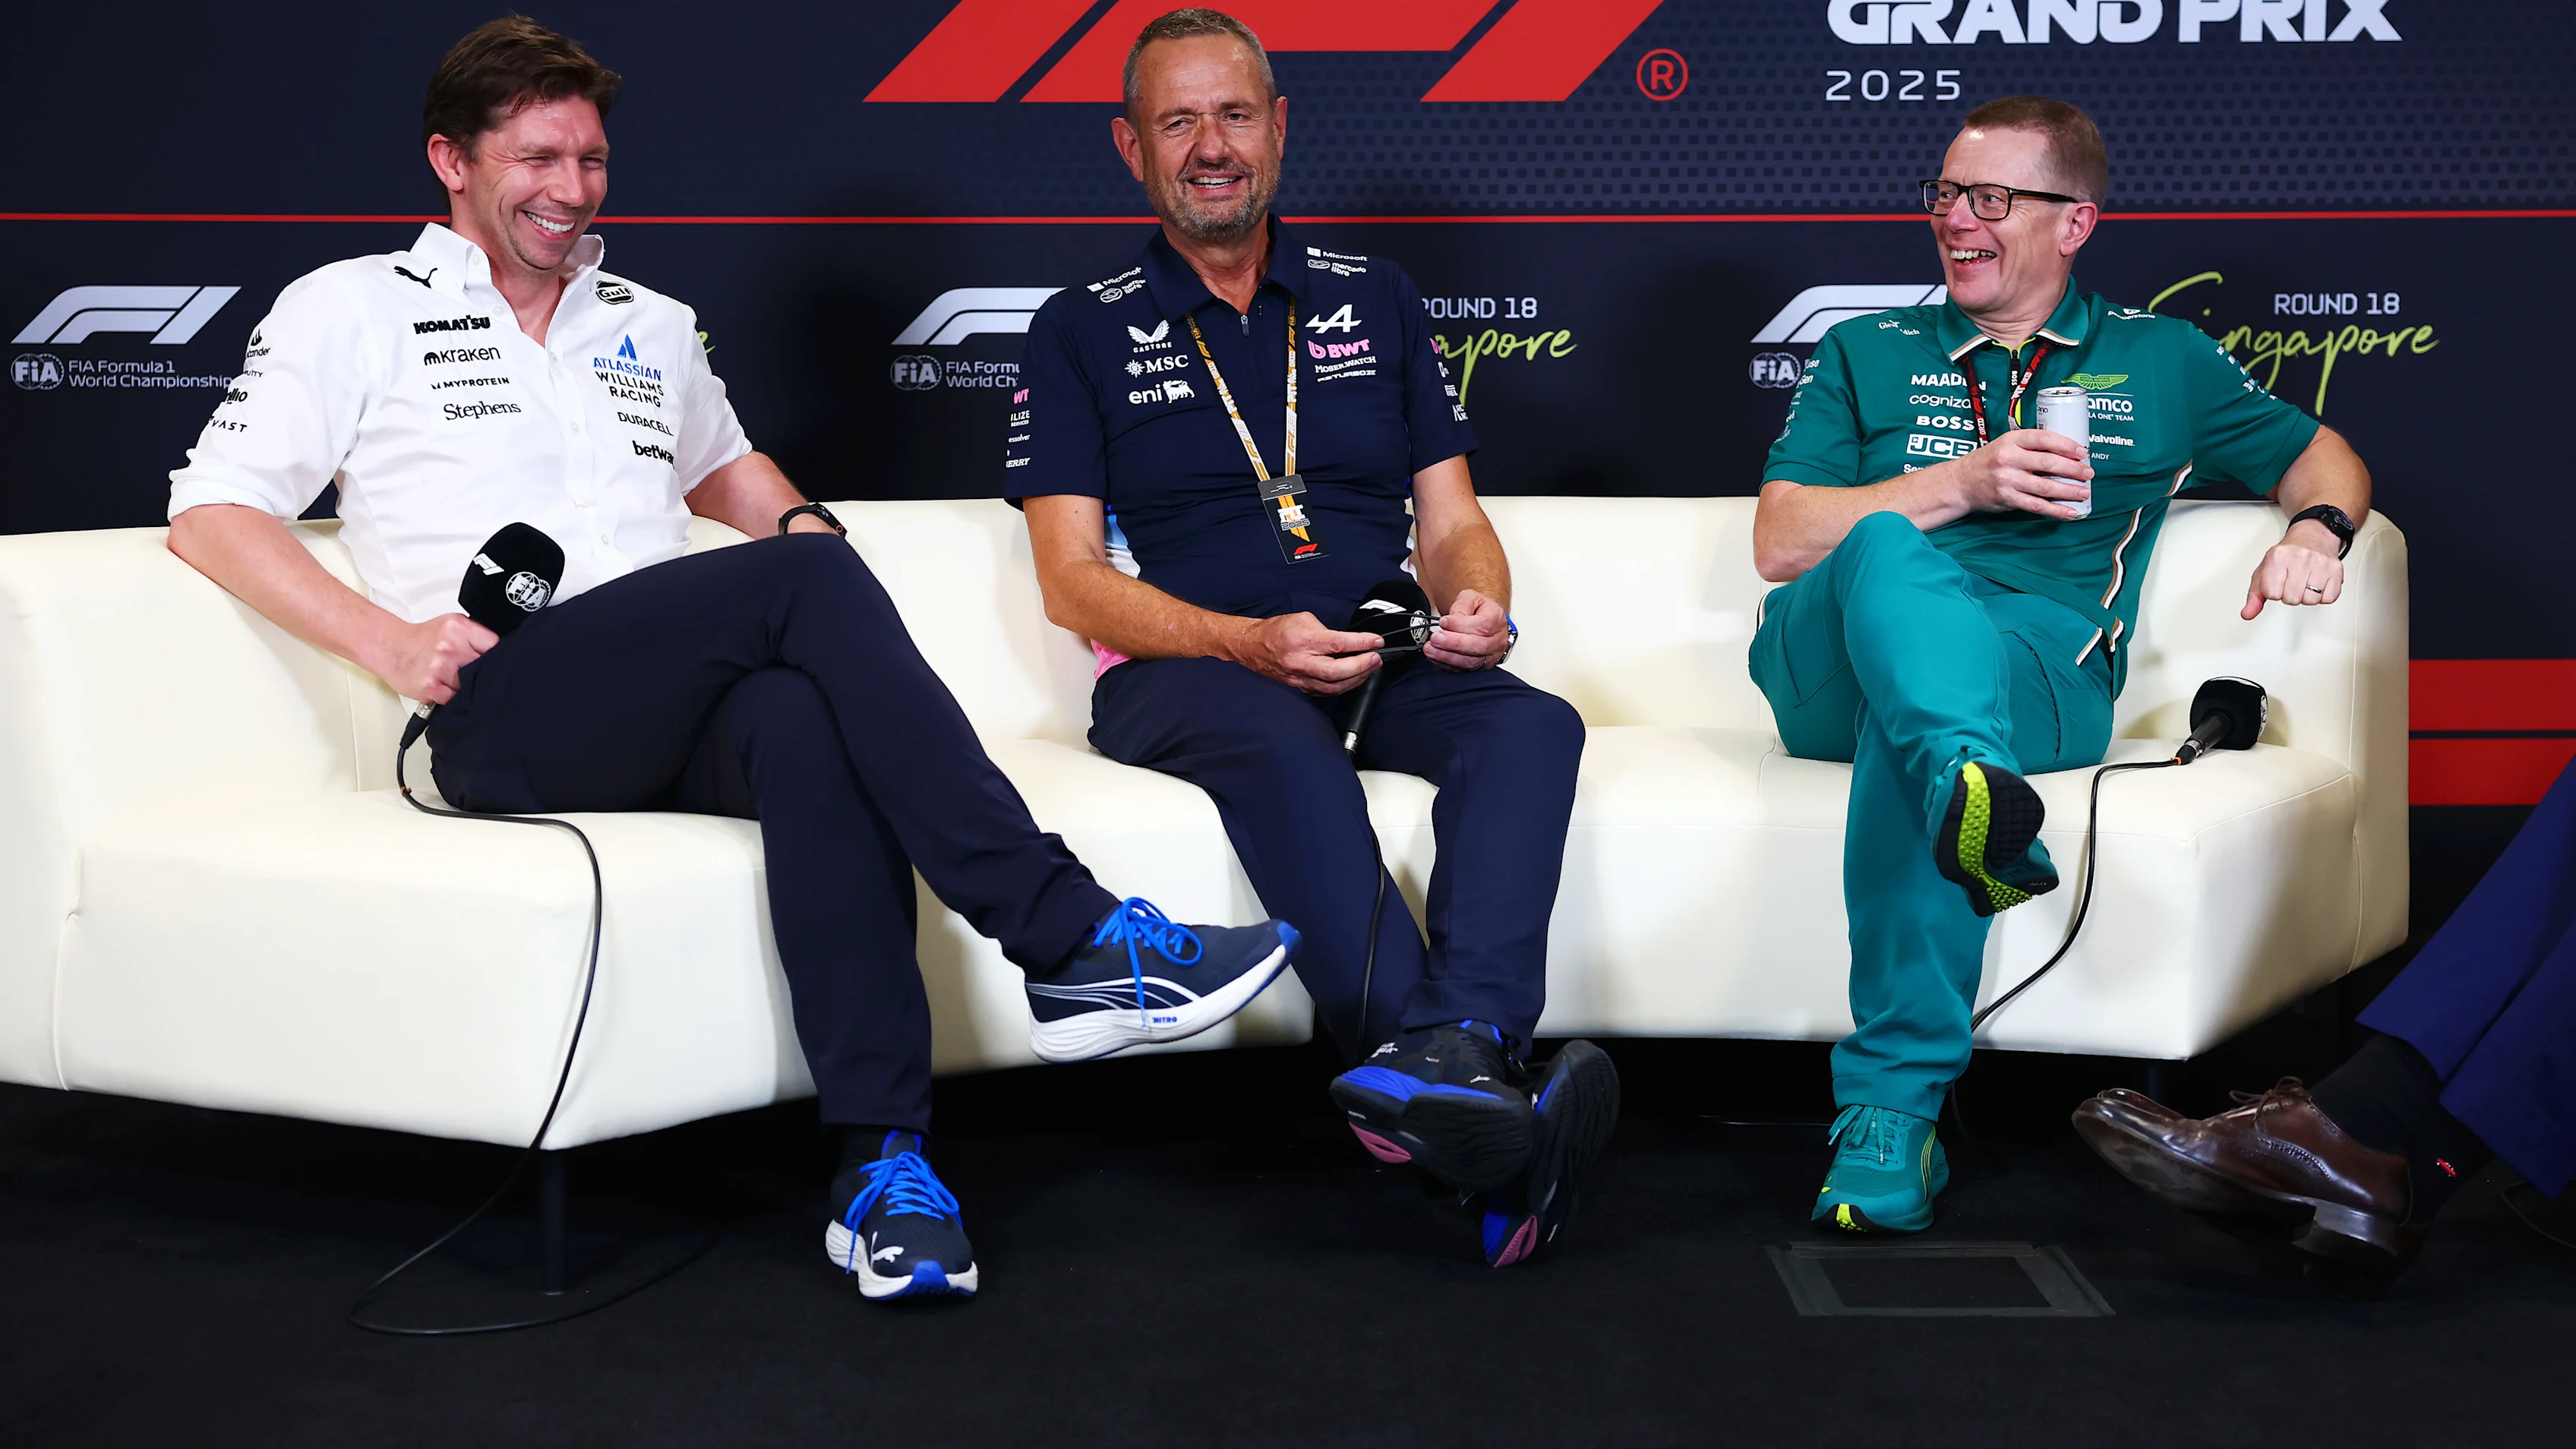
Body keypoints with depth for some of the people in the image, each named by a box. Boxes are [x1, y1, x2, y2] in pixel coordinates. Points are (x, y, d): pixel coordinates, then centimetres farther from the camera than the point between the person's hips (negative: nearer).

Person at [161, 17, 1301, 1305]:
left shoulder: (651, 326, 30)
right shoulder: (353, 310, 15)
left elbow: (726, 469, 46)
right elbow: (208, 513, 8)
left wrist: (798, 520, 20)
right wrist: (388, 641, -8)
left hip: (670, 726, 4)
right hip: (501, 714, -4)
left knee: (803, 718, -36)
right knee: (806, 586, -30)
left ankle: (880, 1163, -43)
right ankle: (1072, 941, -34)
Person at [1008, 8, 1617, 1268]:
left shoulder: (1375, 300, 20)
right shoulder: (1082, 334, 11)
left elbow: (1451, 518, 18)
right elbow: (1074, 581, 1)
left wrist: (1476, 600, -8)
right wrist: (1253, 641, -16)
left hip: (1385, 666, 3)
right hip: (1186, 671, -3)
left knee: (1531, 724, -30)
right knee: (1285, 750, -38)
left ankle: (1445, 1061, -51)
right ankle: (1480, 1112, -53)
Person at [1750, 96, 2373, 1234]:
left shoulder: (2157, 362, 27)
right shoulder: (1864, 356, 26)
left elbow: (2324, 456, 31)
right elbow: (1778, 543, 13)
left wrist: (2316, 530, 5)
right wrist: (1961, 484, 1)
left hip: (2044, 664, -1)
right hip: (1836, 662, 1)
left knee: (1910, 720, -39)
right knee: (1888, 548, -37)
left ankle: (1891, 1106, -48)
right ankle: (1969, 784, -68)